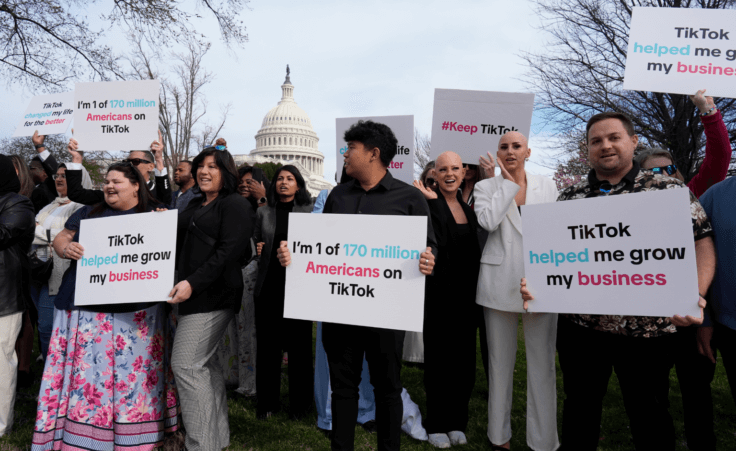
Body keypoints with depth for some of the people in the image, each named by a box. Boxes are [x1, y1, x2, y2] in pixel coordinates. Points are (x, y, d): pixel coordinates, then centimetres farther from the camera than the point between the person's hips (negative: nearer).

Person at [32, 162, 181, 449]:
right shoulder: (88, 213, 16)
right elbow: (60, 239, 17)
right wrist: (66, 248, -5)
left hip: (134, 310, -2)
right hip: (83, 306, 3)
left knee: (131, 370, 2)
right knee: (83, 369, 2)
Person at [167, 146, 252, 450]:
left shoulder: (235, 205, -6)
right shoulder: (194, 206, 21)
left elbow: (228, 251, -18)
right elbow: (182, 247, 25)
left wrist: (193, 283, -24)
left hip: (213, 296, -9)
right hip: (194, 295, 9)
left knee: (186, 365, -10)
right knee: (203, 364, 12)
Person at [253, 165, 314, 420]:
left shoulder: (309, 211, 3)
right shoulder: (264, 212, 13)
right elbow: (255, 240, 21)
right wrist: (258, 248, 0)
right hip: (268, 285, 3)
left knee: (299, 345, 4)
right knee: (266, 344, 7)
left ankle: (300, 403, 18)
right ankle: (267, 401, 22)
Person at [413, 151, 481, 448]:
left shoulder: (467, 207, 11)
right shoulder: (428, 203, -8)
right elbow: (436, 243, -23)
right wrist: (432, 200, -23)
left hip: (466, 296, 6)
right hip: (439, 296, -6)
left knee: (464, 360, 11)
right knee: (438, 360, 5)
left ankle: (457, 422, 27)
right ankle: (436, 424, 20)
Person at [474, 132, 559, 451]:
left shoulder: (547, 186, 10)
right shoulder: (486, 186, 5)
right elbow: (488, 221, -15)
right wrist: (509, 182, -6)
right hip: (500, 285, -1)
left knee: (542, 364, 3)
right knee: (500, 364, 10)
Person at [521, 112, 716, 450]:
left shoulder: (670, 190, -1)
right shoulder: (570, 197, 6)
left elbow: (701, 244, -4)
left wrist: (694, 296, -20)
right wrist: (532, 283, -12)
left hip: (648, 327, -2)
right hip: (579, 324, 2)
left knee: (648, 410, 14)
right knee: (580, 406, 17)